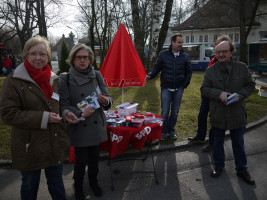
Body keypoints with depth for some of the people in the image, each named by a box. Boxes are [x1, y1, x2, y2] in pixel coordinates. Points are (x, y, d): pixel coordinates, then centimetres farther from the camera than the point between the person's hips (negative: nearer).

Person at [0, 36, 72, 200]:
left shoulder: (54, 79, 6)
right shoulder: (14, 80, -11)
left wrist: (65, 113, -3)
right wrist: (42, 118, -22)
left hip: (56, 143, 4)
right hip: (29, 146, -4)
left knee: (57, 183, 20)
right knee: (30, 185, 17)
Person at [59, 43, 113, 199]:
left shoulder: (97, 75, 1)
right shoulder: (66, 79, -7)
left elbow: (108, 99, 3)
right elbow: (64, 105, -8)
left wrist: (105, 100, -21)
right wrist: (81, 114, -23)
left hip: (96, 126, 3)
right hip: (78, 127, -3)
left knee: (94, 158, 14)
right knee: (81, 160, 6)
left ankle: (94, 182, 42)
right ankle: (78, 187, 35)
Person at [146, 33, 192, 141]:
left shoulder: (185, 56, 4)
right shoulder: (163, 54, -1)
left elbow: (188, 71, 11)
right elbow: (157, 68, 4)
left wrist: (186, 83, -3)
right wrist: (150, 75, -15)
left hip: (179, 89, 2)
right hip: (166, 88, -2)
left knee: (175, 112, 10)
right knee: (165, 112, -1)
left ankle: (171, 131, 25)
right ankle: (163, 132, 15)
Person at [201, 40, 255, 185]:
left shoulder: (242, 68, -2)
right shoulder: (210, 70, -1)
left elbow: (251, 85, 3)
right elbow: (204, 89, -1)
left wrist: (239, 95, -16)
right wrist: (219, 94, -19)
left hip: (237, 114, 0)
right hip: (218, 115, 0)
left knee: (238, 143, 14)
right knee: (218, 142, 16)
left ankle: (242, 169, 31)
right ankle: (218, 166, 36)